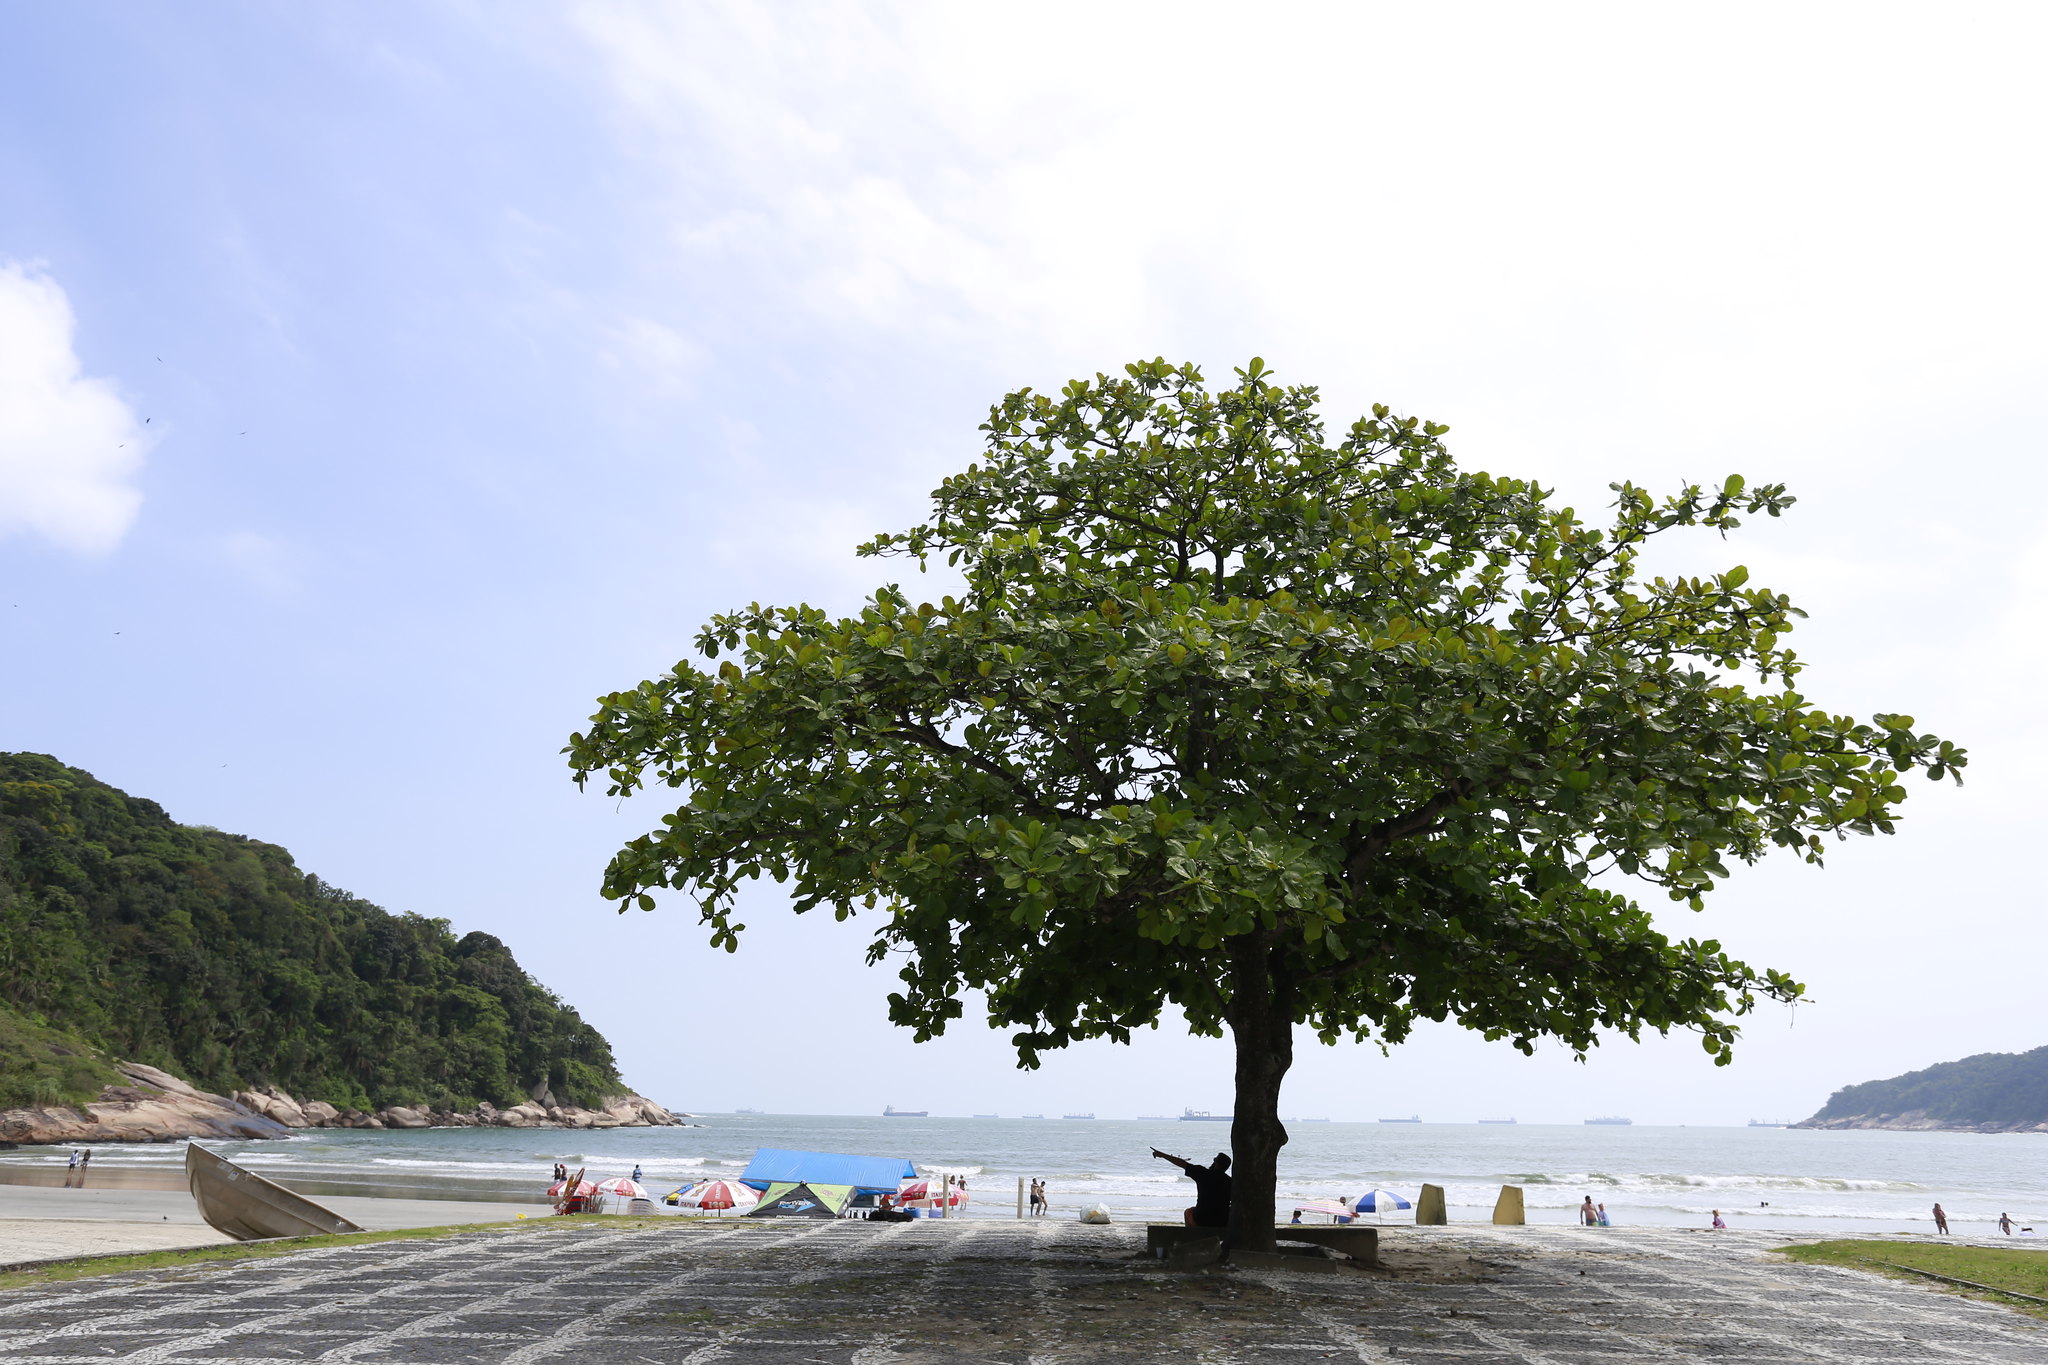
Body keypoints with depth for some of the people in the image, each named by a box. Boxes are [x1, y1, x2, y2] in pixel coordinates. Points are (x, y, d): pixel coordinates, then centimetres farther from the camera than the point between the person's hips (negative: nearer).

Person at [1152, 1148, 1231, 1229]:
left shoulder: (1204, 1173, -8)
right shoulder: (1229, 1181, -3)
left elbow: (1181, 1163, 0)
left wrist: (1162, 1155, 11)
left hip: (1202, 1221, -2)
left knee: (1188, 1212, 29)